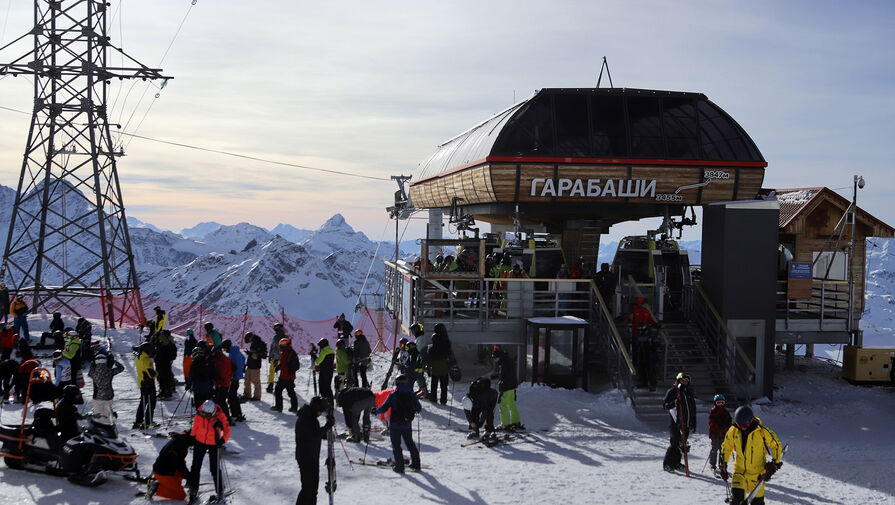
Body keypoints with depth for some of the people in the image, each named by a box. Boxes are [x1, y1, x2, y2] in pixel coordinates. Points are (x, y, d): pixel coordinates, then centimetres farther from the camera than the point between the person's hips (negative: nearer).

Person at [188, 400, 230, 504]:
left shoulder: (220, 416, -24)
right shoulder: (199, 414, -16)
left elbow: (227, 431, -20)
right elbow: (195, 426, 2)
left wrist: (222, 440, -36)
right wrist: (192, 437, 11)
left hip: (214, 444, -3)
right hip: (200, 442, 3)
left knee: (215, 469, 1)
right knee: (195, 467, 7)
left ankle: (220, 491, 17)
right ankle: (193, 490, 21)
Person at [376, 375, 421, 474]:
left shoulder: (393, 395, -13)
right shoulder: (412, 395, -2)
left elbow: (384, 408, -11)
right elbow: (418, 409, 6)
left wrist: (375, 411, 7)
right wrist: (413, 410, 29)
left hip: (395, 425, -4)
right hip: (407, 425, 4)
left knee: (396, 445, 5)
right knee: (410, 443, 20)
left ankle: (399, 466, 0)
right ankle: (416, 463, 23)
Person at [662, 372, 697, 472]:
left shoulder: (689, 393, 17)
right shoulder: (672, 391, -1)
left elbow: (693, 410, 22)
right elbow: (664, 405, -7)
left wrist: (693, 424, 19)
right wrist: (674, 403, -26)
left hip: (686, 424, 6)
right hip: (675, 422, -6)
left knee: (682, 443, 6)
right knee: (675, 443, -10)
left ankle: (676, 463, 17)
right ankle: (667, 464, -2)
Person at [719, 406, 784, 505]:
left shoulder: (762, 431, -16)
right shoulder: (733, 431, -7)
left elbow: (776, 445, -1)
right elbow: (726, 448, 9)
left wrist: (775, 463, -6)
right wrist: (723, 466, 10)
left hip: (757, 473, -2)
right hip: (739, 471, 2)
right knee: (736, 496, -14)